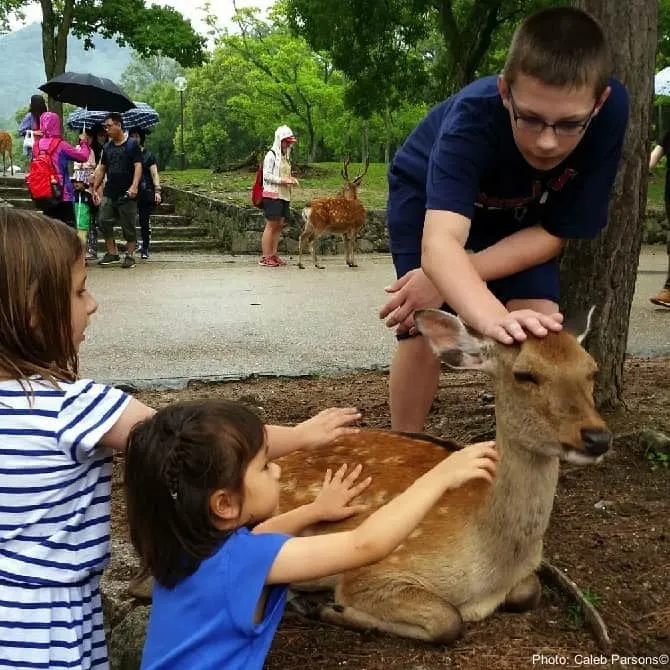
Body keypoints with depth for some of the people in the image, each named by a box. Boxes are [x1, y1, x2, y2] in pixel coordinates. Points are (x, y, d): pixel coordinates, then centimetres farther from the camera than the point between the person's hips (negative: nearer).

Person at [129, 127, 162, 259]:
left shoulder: (148, 155, 7)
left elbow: (154, 174, 4)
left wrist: (157, 190, -7)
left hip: (145, 192, -2)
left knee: (145, 221, -1)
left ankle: (145, 248, 5)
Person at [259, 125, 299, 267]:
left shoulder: (286, 156, 18)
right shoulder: (271, 155, -6)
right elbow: (266, 175, -12)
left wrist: (291, 180, 6)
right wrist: (283, 180, -18)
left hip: (284, 195, 8)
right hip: (272, 194, -8)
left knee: (279, 225, 5)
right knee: (271, 225, -9)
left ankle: (273, 255, 9)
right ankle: (265, 257, -7)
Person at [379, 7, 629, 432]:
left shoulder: (612, 111, -33)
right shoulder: (473, 115, -40)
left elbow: (555, 231, -23)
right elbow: (440, 244, -54)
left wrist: (453, 281, -31)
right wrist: (492, 316, -74)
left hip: (521, 212, 3)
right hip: (431, 193, -2)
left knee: (540, 328, -17)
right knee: (426, 332, -16)